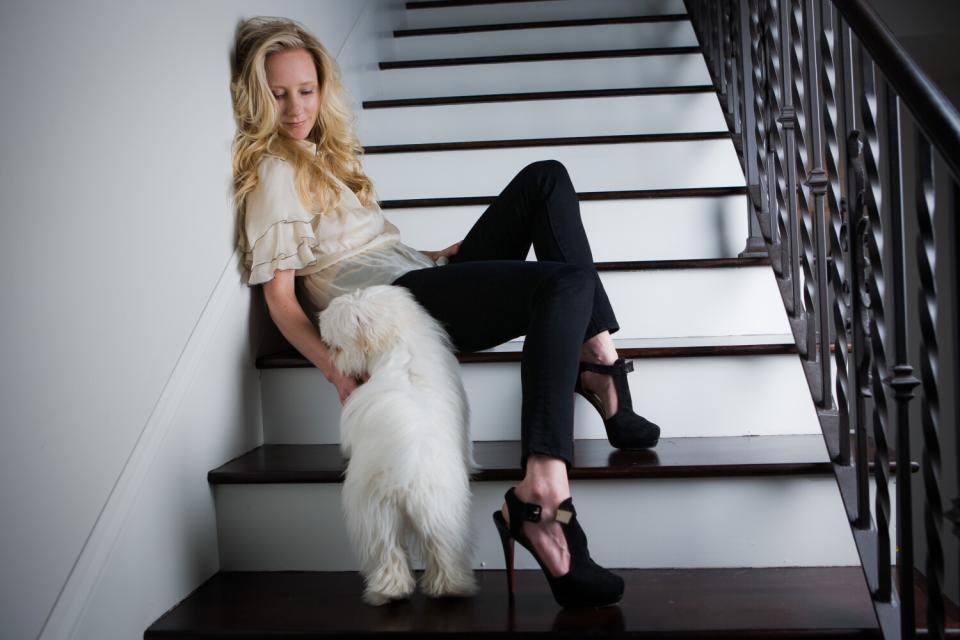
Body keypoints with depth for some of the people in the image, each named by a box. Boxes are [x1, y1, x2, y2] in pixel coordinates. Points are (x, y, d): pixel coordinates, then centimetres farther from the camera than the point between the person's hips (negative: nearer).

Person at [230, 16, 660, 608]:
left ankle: (597, 357, -16)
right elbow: (279, 293, -9)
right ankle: (542, 500, -46)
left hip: (424, 278, 10)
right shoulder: (272, 170, 0)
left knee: (546, 178, -1)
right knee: (567, 282, -30)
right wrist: (334, 367, -23)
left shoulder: (321, 153, 28)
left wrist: (435, 255, 12)